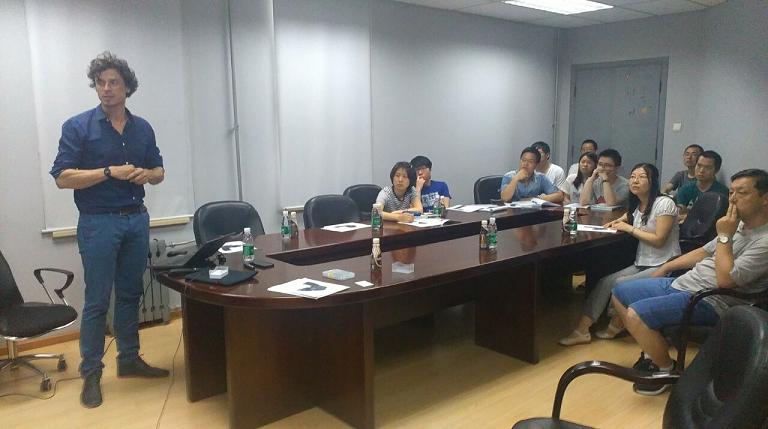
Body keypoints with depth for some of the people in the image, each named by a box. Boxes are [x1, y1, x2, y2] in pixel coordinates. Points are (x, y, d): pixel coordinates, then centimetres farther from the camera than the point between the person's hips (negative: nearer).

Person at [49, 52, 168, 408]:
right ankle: (90, 373, 12)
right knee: (97, 300, 0)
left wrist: (147, 175, -8)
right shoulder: (77, 126, -5)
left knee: (130, 294, 13)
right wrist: (111, 172, -19)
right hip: (98, 223, -4)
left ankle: (129, 359, 25)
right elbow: (62, 177, -11)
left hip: (137, 219, 5)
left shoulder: (142, 128, 8)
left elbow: (159, 171, 15)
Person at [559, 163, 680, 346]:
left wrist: (629, 228, -11)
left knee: (620, 283, -23)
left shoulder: (664, 203, -12)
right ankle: (582, 329, -12)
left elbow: (659, 240, -17)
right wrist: (618, 223, 9)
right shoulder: (636, 206, 11)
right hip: (641, 264, 7)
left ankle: (617, 325, 2)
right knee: (605, 281, -12)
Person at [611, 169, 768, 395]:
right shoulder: (737, 225, 11)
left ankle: (667, 368, -2)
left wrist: (725, 236, -18)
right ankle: (653, 351, 17)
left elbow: (725, 279, -25)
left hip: (708, 301, -10)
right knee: (619, 293, 9)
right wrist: (665, 267, 22)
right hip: (680, 283, 10)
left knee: (636, 314, -27)